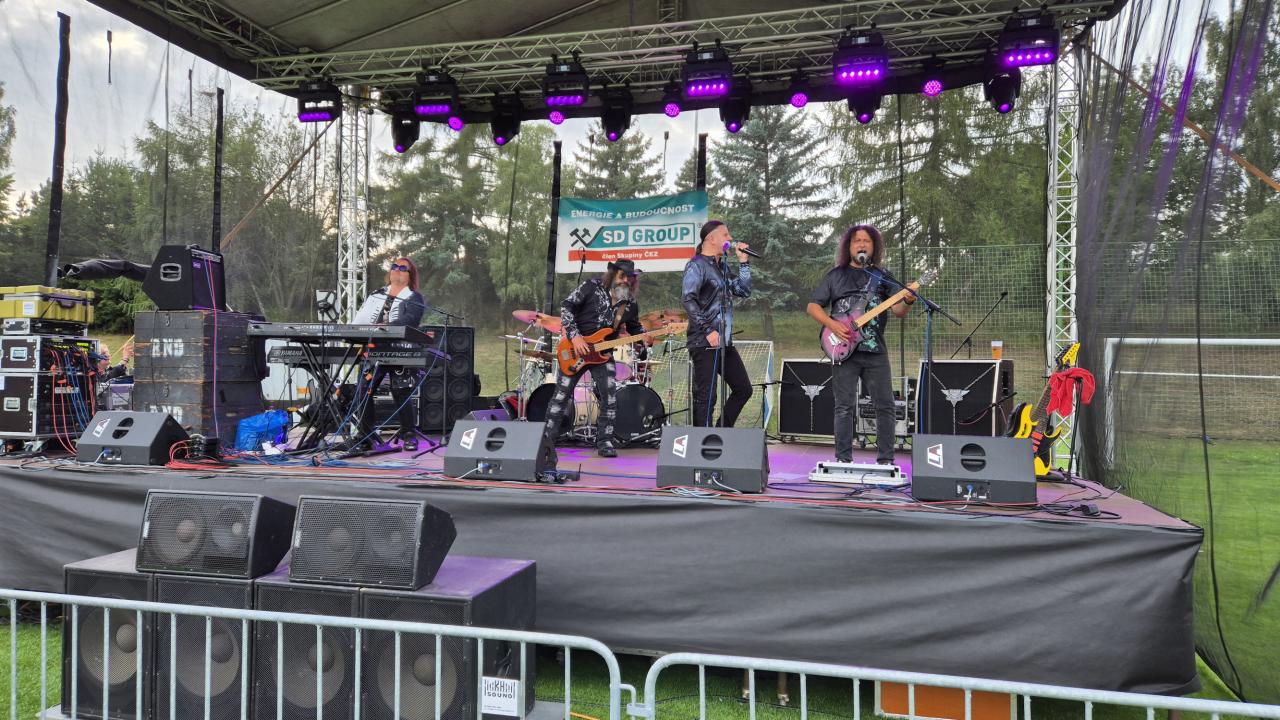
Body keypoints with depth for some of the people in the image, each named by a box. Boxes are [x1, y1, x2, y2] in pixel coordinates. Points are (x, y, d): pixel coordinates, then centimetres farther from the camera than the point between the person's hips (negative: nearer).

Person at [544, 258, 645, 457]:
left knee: (610, 397, -8)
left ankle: (604, 442, 4)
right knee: (561, 394, -1)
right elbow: (566, 307, -11)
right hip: (575, 349, -3)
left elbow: (634, 328, 17)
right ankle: (546, 439, 9)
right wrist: (575, 337, -20)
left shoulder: (631, 304, 3)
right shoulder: (593, 286, -9)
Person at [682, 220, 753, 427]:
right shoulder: (697, 265, -9)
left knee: (743, 389, 13)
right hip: (704, 343, -9)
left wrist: (743, 262, 10)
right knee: (706, 396, -6)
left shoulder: (722, 267, 18)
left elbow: (744, 291, 18)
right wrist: (708, 331, -22)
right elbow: (687, 299, -20)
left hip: (724, 341, 9)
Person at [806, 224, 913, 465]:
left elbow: (897, 310, 4)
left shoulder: (883, 276, 12)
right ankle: (843, 459, 6)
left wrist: (907, 302, -19)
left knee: (885, 405, 0)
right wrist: (832, 325, -10)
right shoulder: (836, 275, 8)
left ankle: (886, 459, 10)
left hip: (876, 351, 2)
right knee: (845, 406, -1)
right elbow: (812, 306, 6)